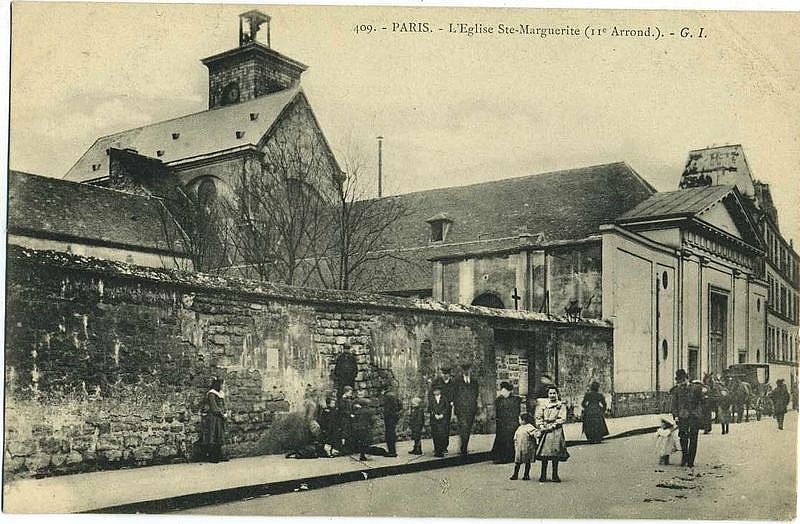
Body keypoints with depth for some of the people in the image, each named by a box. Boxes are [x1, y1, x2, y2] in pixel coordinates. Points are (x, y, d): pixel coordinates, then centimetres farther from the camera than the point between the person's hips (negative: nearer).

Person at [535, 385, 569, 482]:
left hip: (557, 431, -1)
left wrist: (552, 426, -12)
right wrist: (541, 426, -9)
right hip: (545, 431, 1)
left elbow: (562, 419, -4)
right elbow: (538, 417, 6)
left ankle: (555, 475, 11)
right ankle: (543, 475, 6)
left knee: (556, 454, 1)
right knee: (544, 454, -1)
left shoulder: (561, 405, 4)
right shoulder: (543, 404, 9)